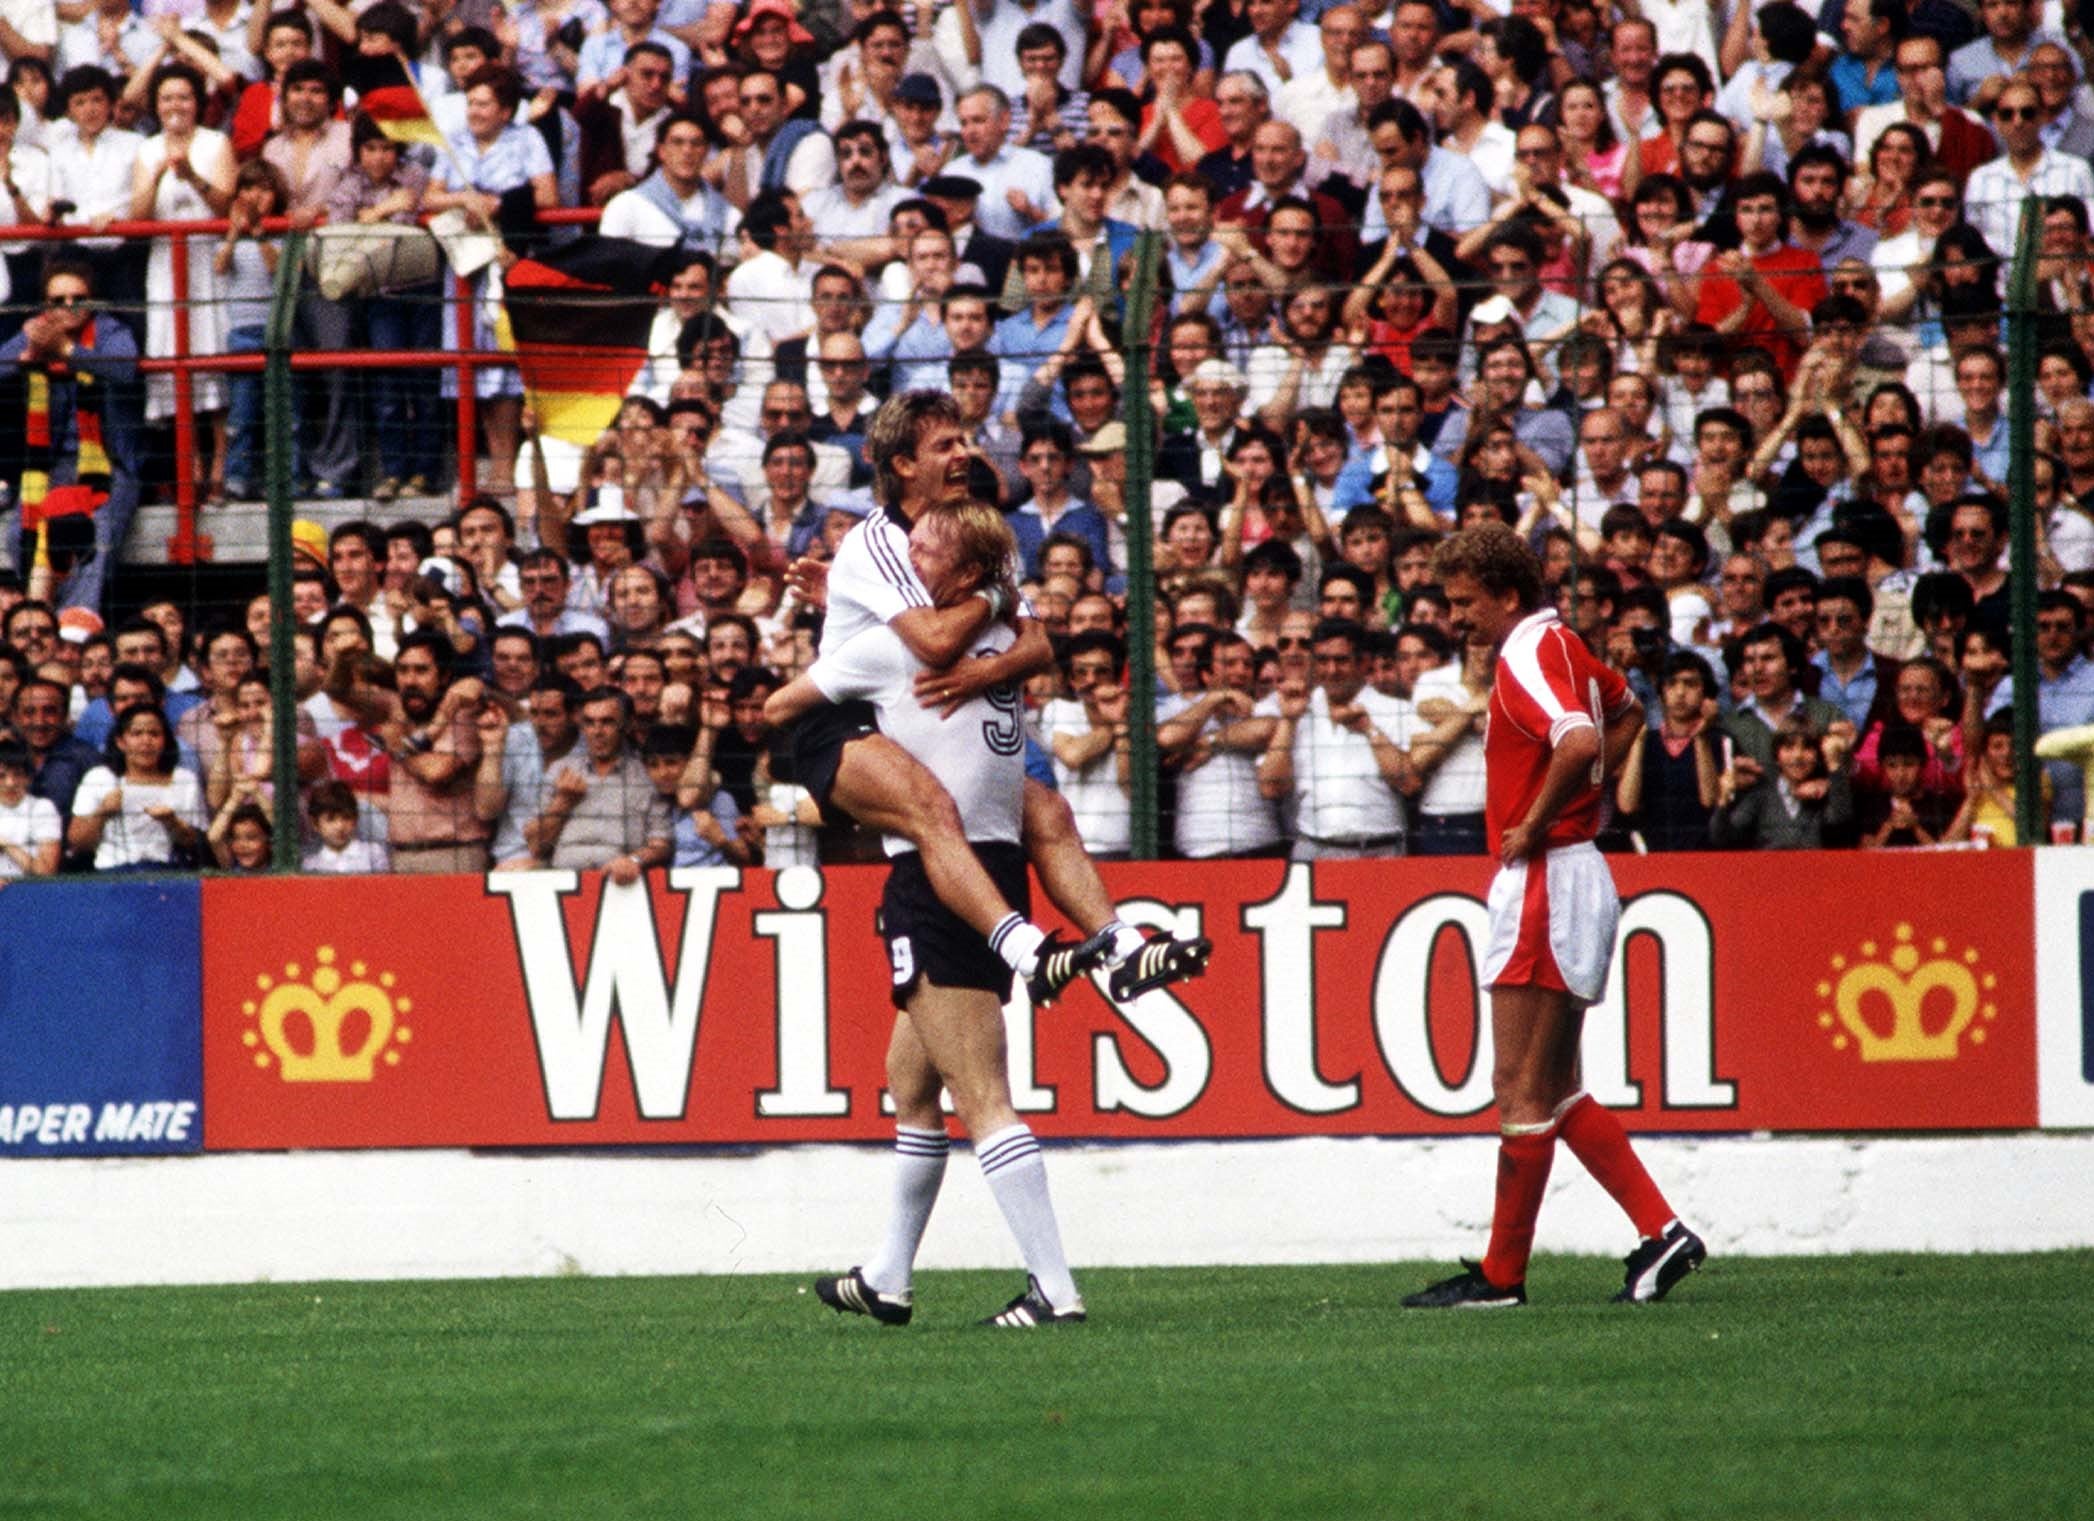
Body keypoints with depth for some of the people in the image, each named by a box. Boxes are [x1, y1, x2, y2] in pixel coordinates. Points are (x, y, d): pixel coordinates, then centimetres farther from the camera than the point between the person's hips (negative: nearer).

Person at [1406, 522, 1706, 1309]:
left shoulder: (1528, 657, -15)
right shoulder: (1560, 646, 15)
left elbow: (1580, 741, -33)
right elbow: (1627, 712, 34)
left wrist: (1534, 826, -20)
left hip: (1545, 883, -11)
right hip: (1570, 880, 11)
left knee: (1523, 1090, -5)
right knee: (1552, 1093, 13)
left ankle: (1501, 1274, -1)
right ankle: (1661, 1231, 9)